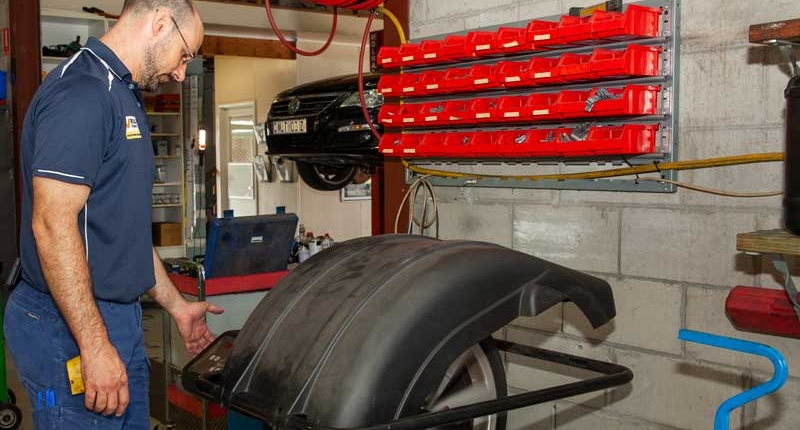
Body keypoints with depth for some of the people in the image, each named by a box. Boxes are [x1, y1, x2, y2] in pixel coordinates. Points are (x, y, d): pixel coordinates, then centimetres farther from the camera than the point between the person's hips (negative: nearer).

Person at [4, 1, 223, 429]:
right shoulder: (80, 92, -17)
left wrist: (177, 305, 23)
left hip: (119, 318, 10)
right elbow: (53, 227, -23)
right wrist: (95, 346, -24)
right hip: (74, 330, -10)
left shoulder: (122, 96, 16)